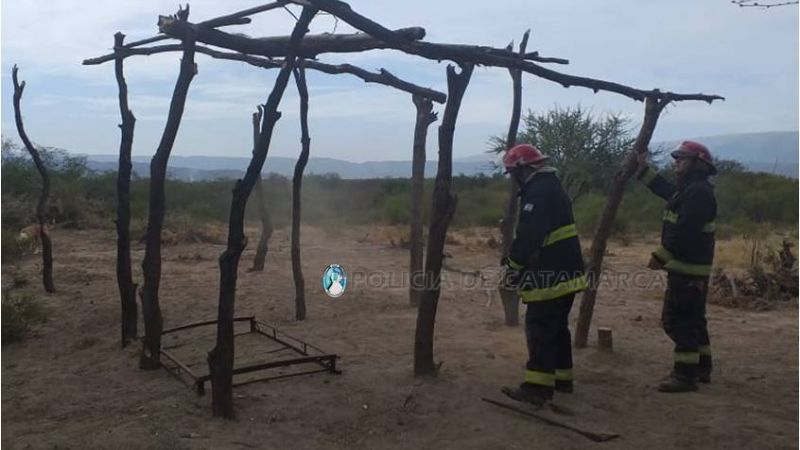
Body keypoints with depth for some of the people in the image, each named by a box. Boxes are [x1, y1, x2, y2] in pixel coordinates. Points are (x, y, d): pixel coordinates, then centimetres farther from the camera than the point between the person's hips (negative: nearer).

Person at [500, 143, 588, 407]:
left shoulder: (538, 192, -16)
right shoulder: (553, 188, 18)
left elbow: (528, 235, -24)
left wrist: (513, 264, -11)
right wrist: (519, 260, 14)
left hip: (550, 275, -11)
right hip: (566, 271, 11)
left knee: (540, 328, -7)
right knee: (558, 326, 18)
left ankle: (538, 387, -6)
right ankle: (562, 378, 27)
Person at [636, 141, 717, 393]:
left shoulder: (699, 192, -18)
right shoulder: (688, 190, 15)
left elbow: (684, 232, -26)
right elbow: (665, 190, 34)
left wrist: (660, 256, -23)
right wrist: (643, 169, 33)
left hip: (688, 270, -11)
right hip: (688, 268, 11)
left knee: (678, 320, -9)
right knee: (692, 319, 18)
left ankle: (685, 375, -5)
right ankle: (701, 369, 29)